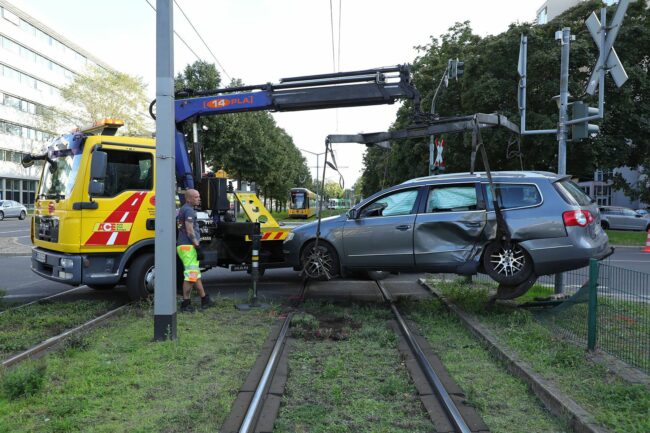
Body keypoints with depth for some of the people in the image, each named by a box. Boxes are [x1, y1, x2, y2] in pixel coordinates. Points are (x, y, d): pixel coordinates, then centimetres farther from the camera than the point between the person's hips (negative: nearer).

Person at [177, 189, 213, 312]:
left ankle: (204, 299, 23)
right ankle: (185, 304, -2)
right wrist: (197, 245, -17)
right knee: (190, 275, -7)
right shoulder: (189, 210, -13)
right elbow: (189, 231, -20)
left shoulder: (183, 209, 20)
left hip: (183, 245, 11)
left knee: (196, 274, 15)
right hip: (188, 246, -11)